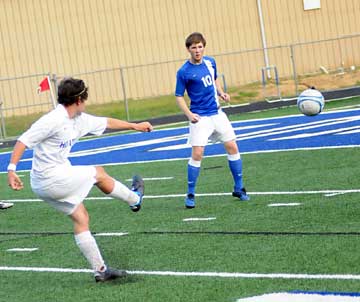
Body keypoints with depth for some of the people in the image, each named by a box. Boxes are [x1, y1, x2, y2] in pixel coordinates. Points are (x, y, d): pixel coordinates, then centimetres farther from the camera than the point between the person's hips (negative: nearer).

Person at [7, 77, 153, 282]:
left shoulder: (80, 120, 9)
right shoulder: (53, 120, -20)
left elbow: (107, 123, 24)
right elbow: (23, 141, -22)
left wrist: (134, 126, 33)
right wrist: (12, 169, -30)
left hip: (58, 177, 9)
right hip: (51, 179, -9)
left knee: (81, 218, 9)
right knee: (99, 174, 8)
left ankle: (100, 270, 14)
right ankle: (134, 198, 34)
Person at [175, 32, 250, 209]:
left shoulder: (210, 62, 4)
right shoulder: (184, 72, -12)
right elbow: (179, 97, -7)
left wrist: (221, 93, 4)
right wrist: (188, 114, -21)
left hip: (217, 113, 6)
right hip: (200, 118, -6)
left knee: (232, 148, 5)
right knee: (197, 154, -13)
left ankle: (239, 188, 17)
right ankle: (190, 195, 0)